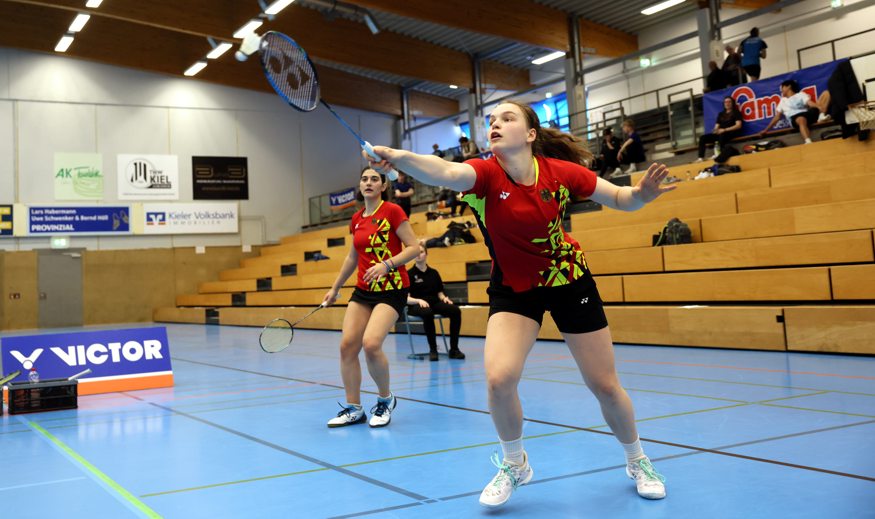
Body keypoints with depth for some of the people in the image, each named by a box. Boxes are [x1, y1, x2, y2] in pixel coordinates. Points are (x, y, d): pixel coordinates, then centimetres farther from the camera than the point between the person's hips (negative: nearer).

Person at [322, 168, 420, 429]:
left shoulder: (392, 211, -8)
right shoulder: (357, 219, 11)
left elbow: (414, 247, -11)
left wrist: (387, 264, -24)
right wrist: (335, 288, 24)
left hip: (392, 289, -6)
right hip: (363, 290, 6)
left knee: (371, 344, -22)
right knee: (347, 345, -4)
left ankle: (385, 400, 3)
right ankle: (353, 408, 11)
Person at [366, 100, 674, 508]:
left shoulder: (561, 171, -17)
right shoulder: (486, 173, -22)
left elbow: (620, 199, -5)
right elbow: (446, 172, -45)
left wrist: (642, 194, -28)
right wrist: (400, 157, -65)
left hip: (569, 280, 1)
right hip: (513, 288, 0)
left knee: (604, 385, 6)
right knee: (499, 378, -21)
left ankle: (638, 461, 35)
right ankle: (514, 464, 9)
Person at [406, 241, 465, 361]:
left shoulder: (434, 273, 15)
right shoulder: (410, 274, 2)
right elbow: (406, 298, -4)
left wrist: (444, 298, -6)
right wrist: (419, 300, -23)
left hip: (434, 303, 4)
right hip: (416, 305, -4)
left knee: (455, 310, -25)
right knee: (428, 312, -41)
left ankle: (454, 349, -19)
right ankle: (432, 350, -28)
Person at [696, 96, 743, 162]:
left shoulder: (736, 112, 8)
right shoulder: (721, 114, 23)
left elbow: (738, 125, -6)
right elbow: (717, 126, 18)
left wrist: (724, 130, -17)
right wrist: (715, 130, -9)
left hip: (732, 133, -6)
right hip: (720, 134, 6)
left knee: (722, 135, -42)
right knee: (703, 138, -15)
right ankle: (701, 158, -28)